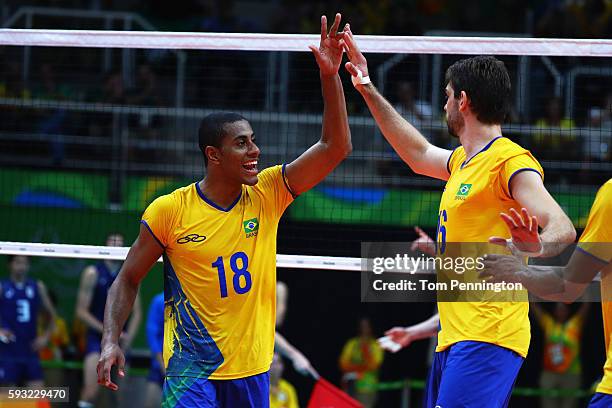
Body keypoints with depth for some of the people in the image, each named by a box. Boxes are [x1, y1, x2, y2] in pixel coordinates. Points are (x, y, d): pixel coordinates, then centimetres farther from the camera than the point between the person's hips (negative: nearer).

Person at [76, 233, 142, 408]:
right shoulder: (93, 273, -4)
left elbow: (136, 313, 10)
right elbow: (81, 311, -6)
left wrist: (128, 338, -7)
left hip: (120, 339, 4)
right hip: (96, 336, -4)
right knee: (91, 390, -21)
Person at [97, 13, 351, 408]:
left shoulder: (267, 194, 0)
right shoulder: (168, 210, -6)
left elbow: (335, 146, -5)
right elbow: (128, 279, 3)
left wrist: (330, 76, -15)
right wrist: (111, 341, -10)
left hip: (252, 370, 4)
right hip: (192, 370, -4)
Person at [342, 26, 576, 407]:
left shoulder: (511, 161, -11)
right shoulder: (463, 160, 18)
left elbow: (562, 228, -22)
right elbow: (420, 154, 38)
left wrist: (536, 247, -45)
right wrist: (368, 91, 40)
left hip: (487, 338, -10)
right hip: (454, 339, 10)